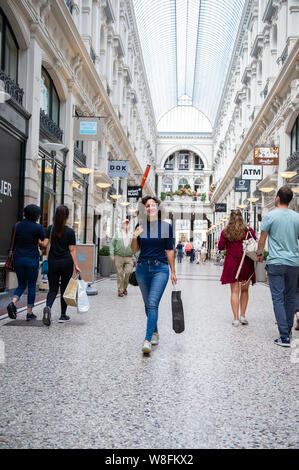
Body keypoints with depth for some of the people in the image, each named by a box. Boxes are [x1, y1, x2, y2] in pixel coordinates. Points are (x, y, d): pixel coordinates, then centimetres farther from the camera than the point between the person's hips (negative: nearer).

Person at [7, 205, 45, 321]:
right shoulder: (38, 227, -9)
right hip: (32, 259, -4)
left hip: (18, 259, 4)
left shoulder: (16, 226, 5)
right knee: (32, 286, 7)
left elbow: (13, 244, 11)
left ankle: (13, 302, -9)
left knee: (21, 284, 17)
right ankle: (29, 313, 9)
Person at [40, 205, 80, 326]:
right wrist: (76, 265, -3)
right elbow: (72, 250, -6)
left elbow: (45, 244, -4)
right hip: (66, 263, -2)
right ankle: (63, 315, 18)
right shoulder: (70, 231, -5)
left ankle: (48, 307, -22)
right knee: (65, 289, 11)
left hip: (53, 262, 2)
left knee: (53, 289, 7)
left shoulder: (50, 229, 1)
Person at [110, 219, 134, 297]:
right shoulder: (118, 234, 9)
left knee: (128, 273, -9)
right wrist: (112, 255, -3)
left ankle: (125, 288, 13)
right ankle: (120, 290, 9)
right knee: (120, 274, -1)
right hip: (119, 257, -1)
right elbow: (112, 244, 7)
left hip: (129, 258, 1)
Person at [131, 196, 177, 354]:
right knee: (148, 304, 12)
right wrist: (135, 236, -13)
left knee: (153, 303, -15)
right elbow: (134, 249, 6)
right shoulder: (140, 225, 5)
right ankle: (155, 333, 31)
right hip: (143, 268, 3)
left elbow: (169, 250, 4)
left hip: (160, 268, -3)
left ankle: (147, 340, -18)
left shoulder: (166, 226, 0)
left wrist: (173, 272, 4)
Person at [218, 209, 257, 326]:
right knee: (244, 290, 13)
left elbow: (220, 247, 3)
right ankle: (242, 316, 13)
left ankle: (236, 318, 2)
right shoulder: (248, 230, -3)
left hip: (231, 263, 0)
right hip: (246, 263, 0)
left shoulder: (225, 232, -1)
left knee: (234, 291, 3)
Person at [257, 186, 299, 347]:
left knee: (278, 298, -3)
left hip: (276, 263, -4)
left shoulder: (270, 216, -6)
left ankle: (284, 336, -7)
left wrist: (260, 253, 18)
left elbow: (262, 239, 1)